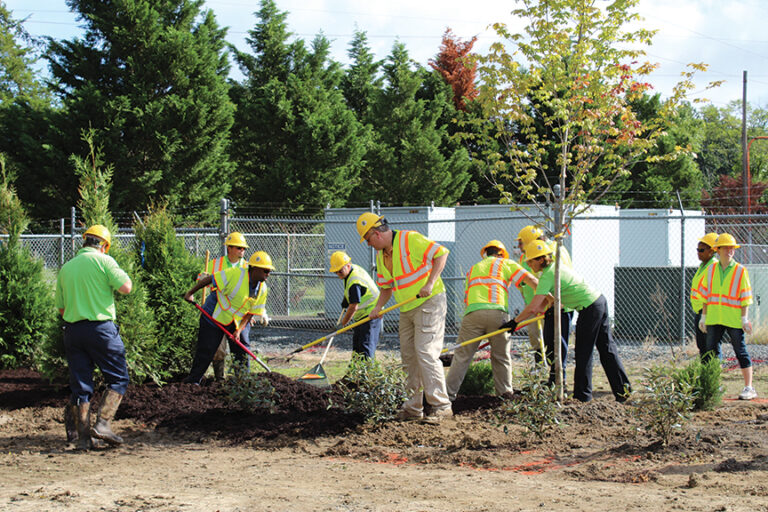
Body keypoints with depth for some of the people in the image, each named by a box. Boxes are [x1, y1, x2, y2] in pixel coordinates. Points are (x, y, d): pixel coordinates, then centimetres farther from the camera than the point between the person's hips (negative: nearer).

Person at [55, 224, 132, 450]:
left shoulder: (65, 268, 14)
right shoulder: (103, 260, -4)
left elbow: (61, 308, 17)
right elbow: (126, 287, -9)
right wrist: (121, 273, 9)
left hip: (72, 330, 5)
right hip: (101, 328, -5)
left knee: (80, 385, 7)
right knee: (118, 378, 5)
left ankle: (83, 436, 4)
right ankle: (103, 423, -9)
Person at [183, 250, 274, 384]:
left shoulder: (262, 289, -5)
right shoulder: (235, 274, -25)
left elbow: (251, 312, -1)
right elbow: (209, 279, -17)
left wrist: (239, 330, -12)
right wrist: (190, 293, -11)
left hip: (237, 322, 6)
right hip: (215, 317, -6)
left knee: (243, 351, 1)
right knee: (206, 351, -5)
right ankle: (192, 381, 7)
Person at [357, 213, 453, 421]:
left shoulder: (410, 239, -14)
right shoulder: (381, 256, 12)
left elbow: (441, 253, -14)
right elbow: (387, 287, 19)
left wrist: (430, 283, -21)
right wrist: (378, 306, 2)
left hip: (429, 303, -9)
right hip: (407, 310, 9)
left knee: (426, 353, -14)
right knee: (409, 356, 10)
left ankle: (441, 405, -9)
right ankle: (413, 407, 18)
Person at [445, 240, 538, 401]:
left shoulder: (473, 269, 32)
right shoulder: (506, 264, 21)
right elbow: (530, 279, 9)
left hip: (473, 312, 2)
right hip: (498, 312, -2)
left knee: (462, 356, 3)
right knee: (501, 357, 11)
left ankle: (448, 393, -1)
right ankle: (505, 392, 10)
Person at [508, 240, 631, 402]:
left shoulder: (547, 276, -17)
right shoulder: (555, 266, 12)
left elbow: (533, 307, -21)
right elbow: (546, 298, 21)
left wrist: (514, 322, -12)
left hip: (590, 309, -10)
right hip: (599, 301, 10)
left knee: (583, 353, 1)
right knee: (607, 348, 13)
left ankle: (582, 395, 8)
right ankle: (622, 390, 17)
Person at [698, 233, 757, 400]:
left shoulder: (740, 270, -1)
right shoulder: (711, 270, 8)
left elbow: (745, 297, -1)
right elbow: (706, 294, 13)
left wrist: (744, 319, -6)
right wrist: (704, 316, 10)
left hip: (734, 319, -4)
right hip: (714, 318, 4)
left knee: (741, 351, -1)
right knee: (712, 351, 5)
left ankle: (749, 388, 4)